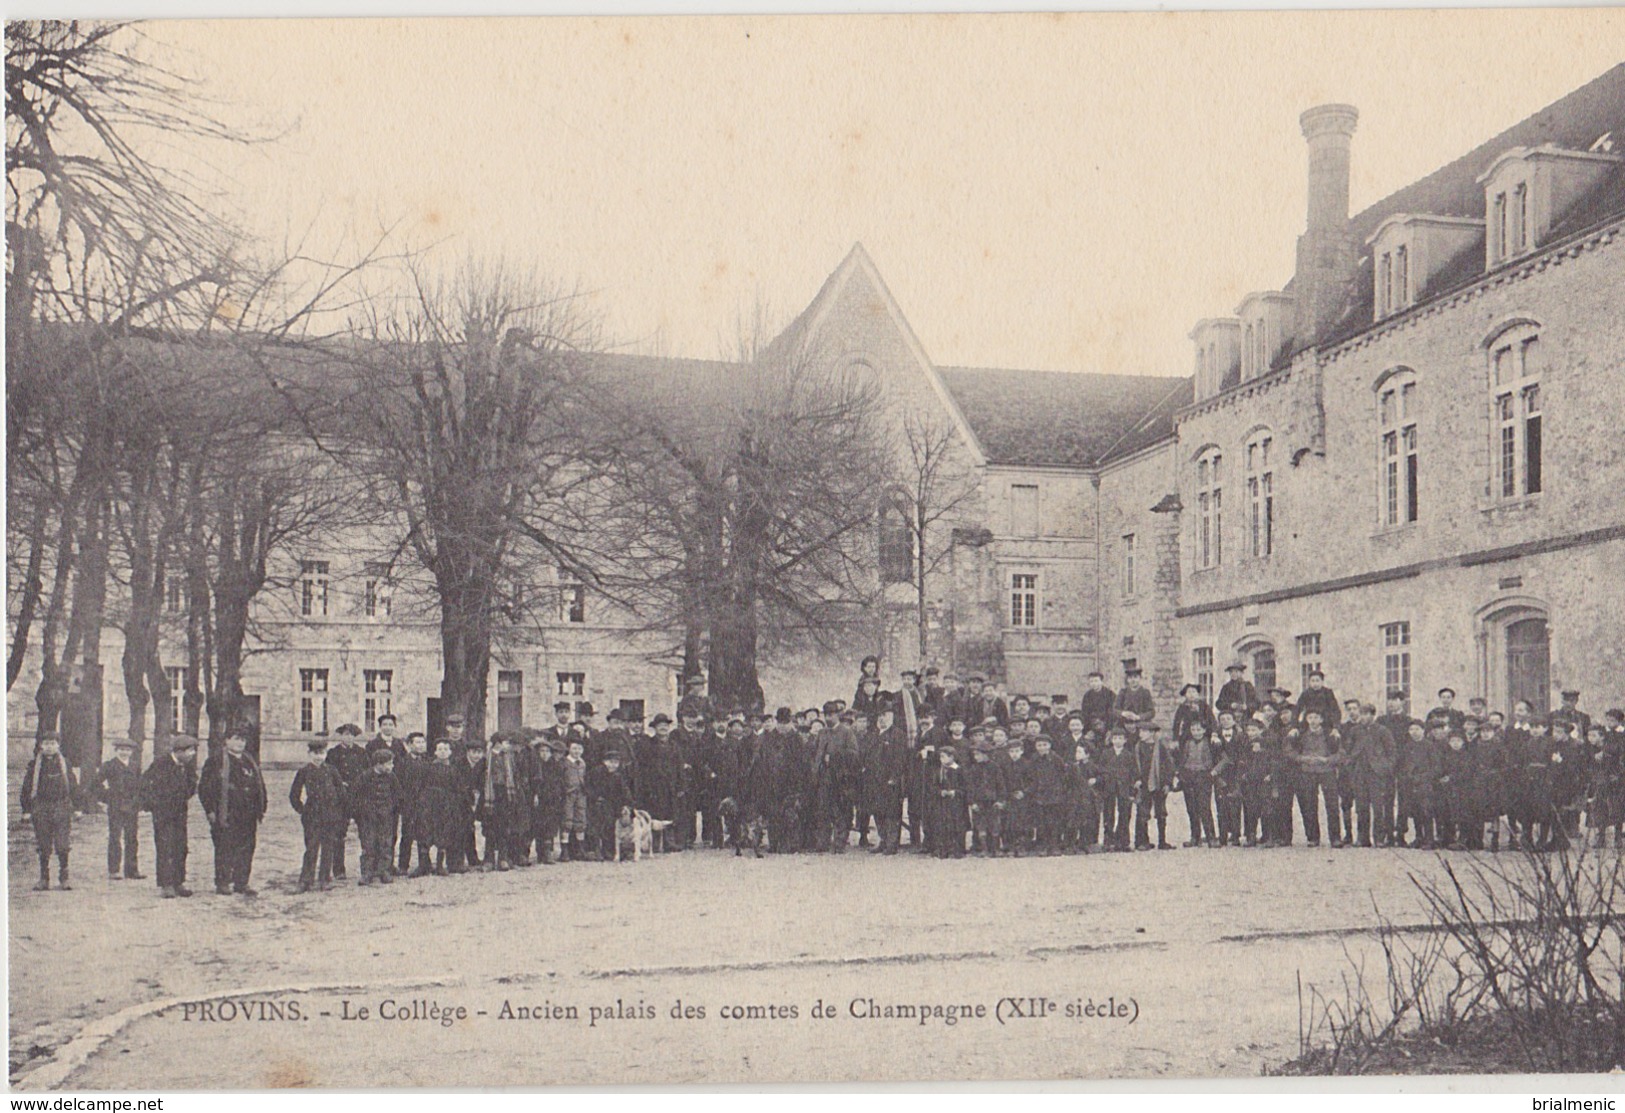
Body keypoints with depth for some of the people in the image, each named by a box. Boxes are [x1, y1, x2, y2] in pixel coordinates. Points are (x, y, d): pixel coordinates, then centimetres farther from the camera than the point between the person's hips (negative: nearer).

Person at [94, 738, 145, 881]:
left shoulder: (135, 769, 15)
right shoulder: (109, 766, 0)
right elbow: (97, 782, -5)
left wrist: (138, 807, 12)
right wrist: (106, 797, -7)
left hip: (132, 808, 5)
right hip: (116, 808, -5)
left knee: (132, 839, 5)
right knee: (115, 838, -5)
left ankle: (132, 870, 10)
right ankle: (113, 871, -2)